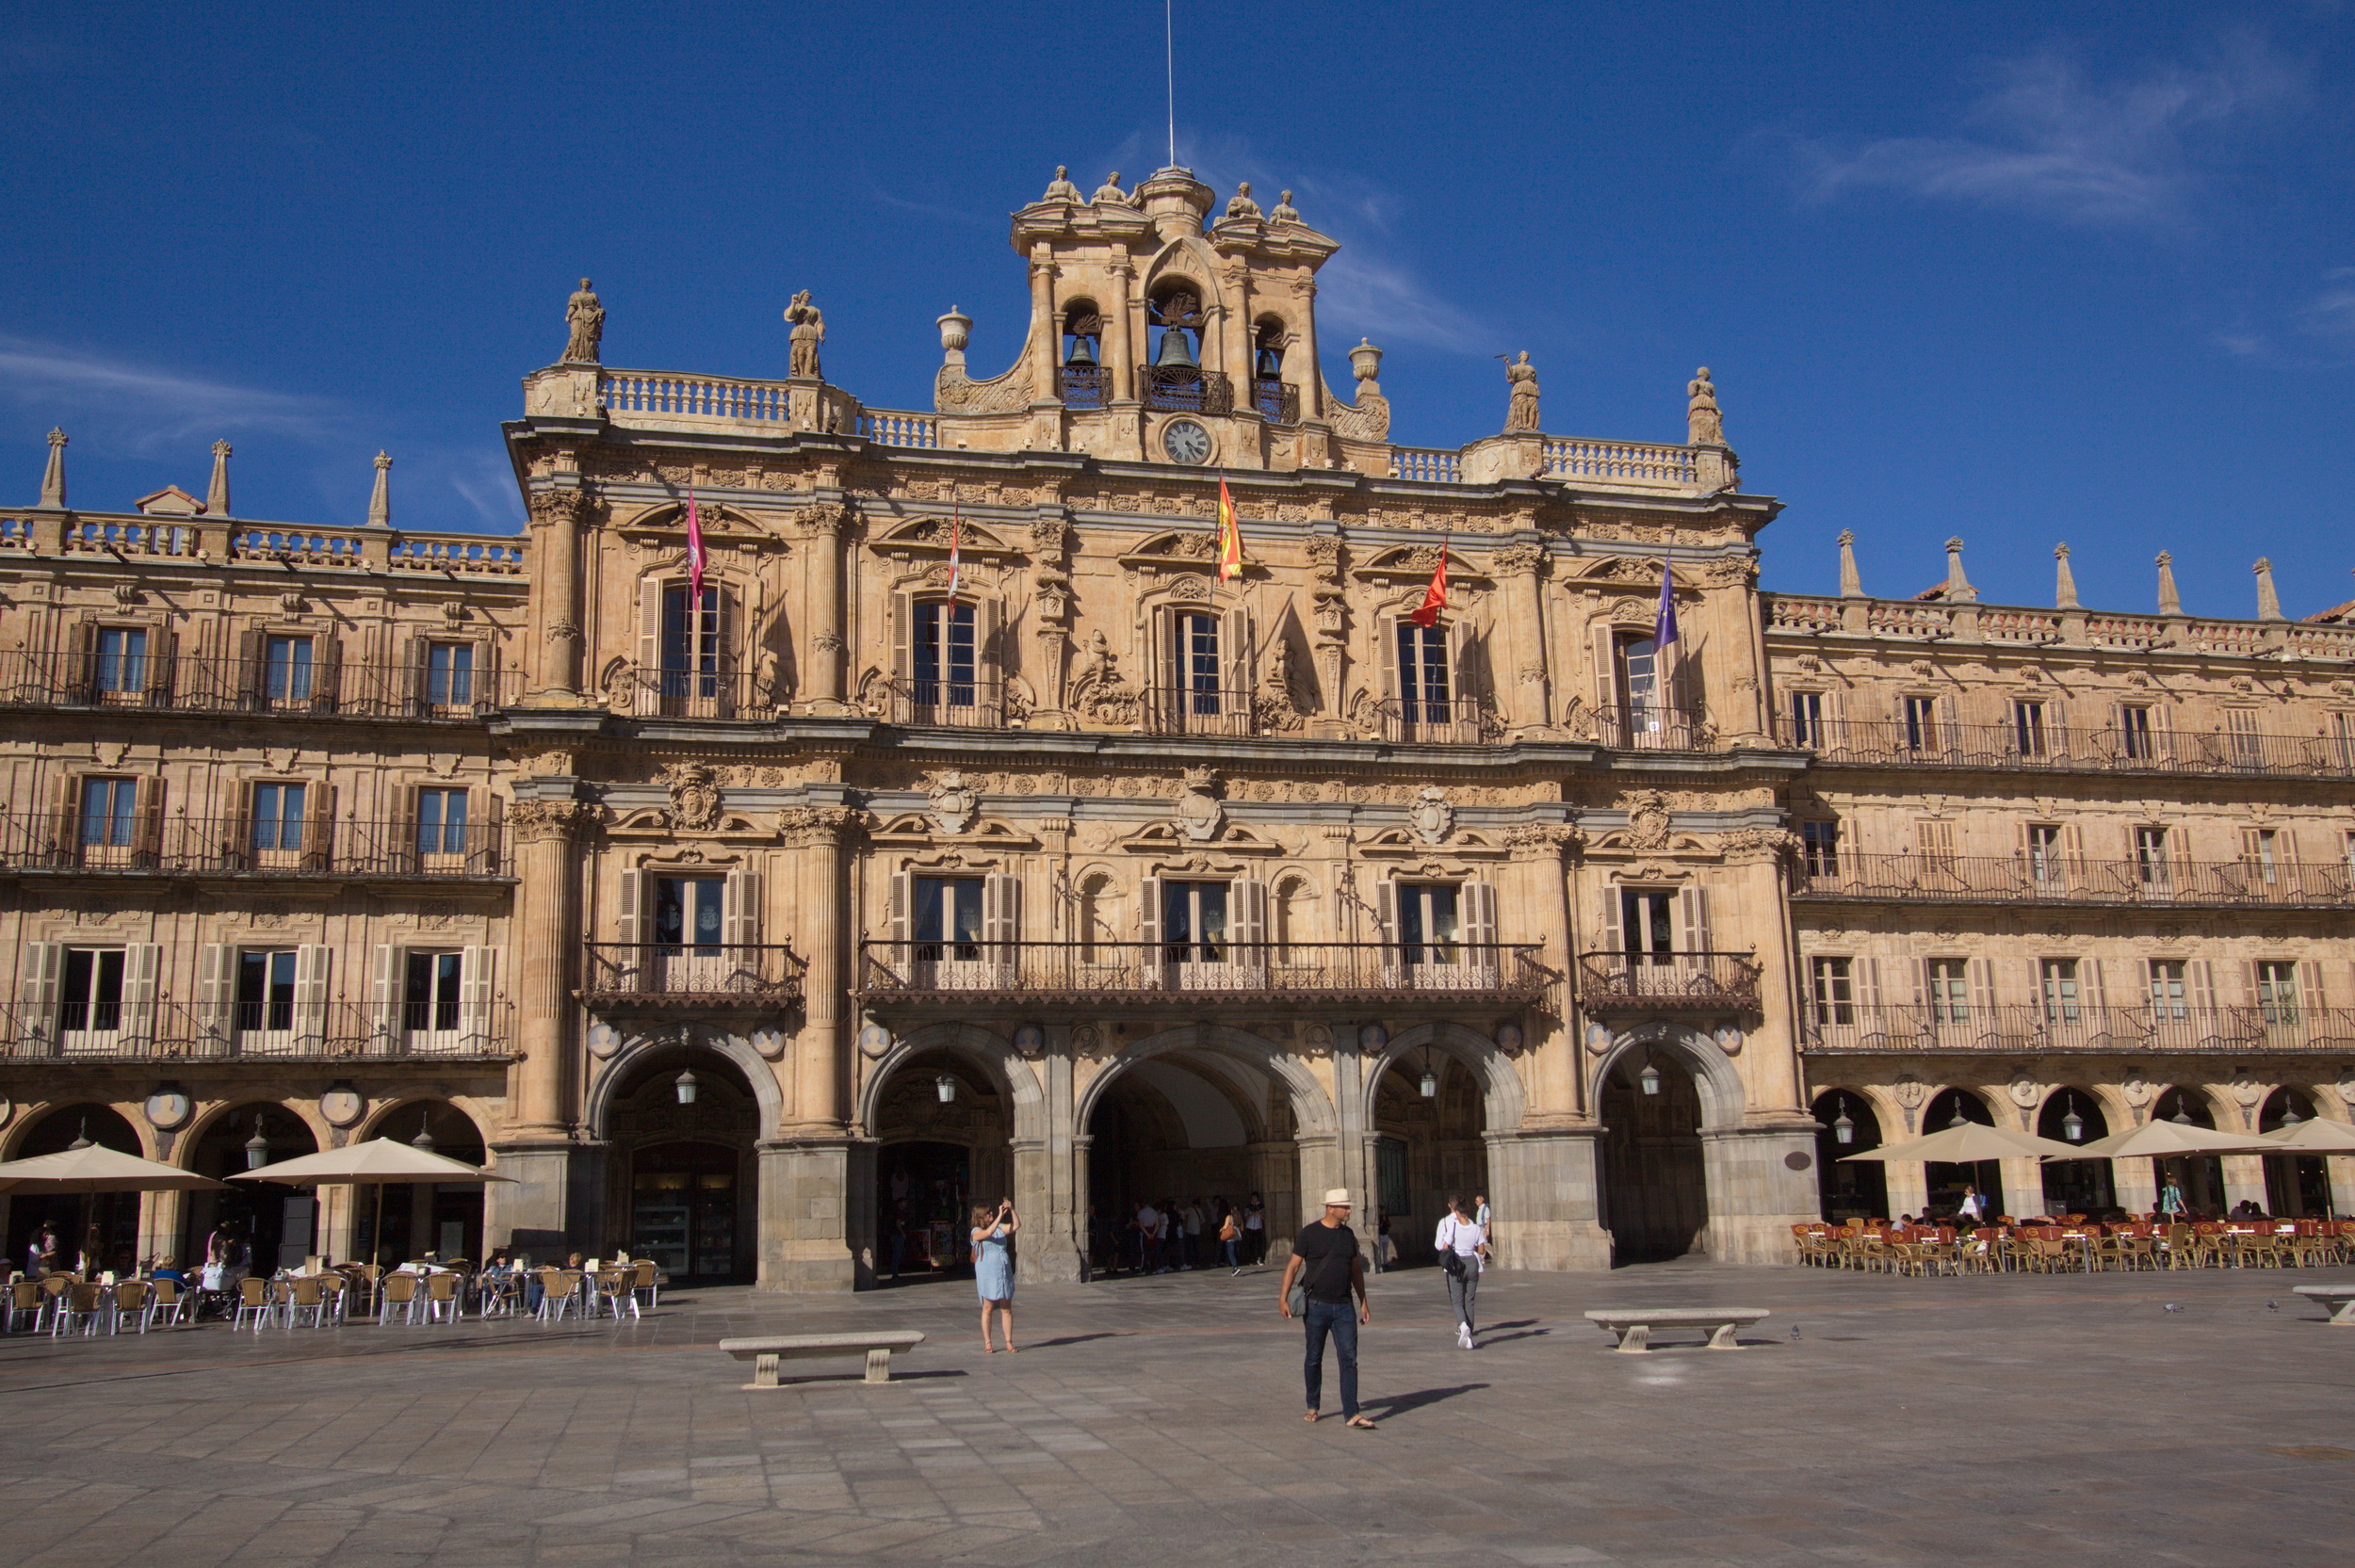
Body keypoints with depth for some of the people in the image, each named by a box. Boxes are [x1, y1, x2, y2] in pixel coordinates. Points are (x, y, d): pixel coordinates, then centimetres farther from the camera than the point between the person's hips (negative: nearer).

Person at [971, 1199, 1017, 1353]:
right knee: (987, 1308, 0)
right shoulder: (977, 1232, -4)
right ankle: (987, 1343, 6)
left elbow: (1016, 1226, 1)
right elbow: (988, 1233, -24)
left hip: (1004, 1272, 4)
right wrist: (1000, 1215, -23)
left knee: (1007, 1308, 2)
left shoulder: (1000, 1227, 10)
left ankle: (1009, 1342, 6)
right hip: (987, 1273, -4)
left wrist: (1011, 1210, -10)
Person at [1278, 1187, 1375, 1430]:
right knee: (1314, 1359, 8)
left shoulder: (1348, 1234, 9)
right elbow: (1293, 1265, -6)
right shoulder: (1309, 1233, -6)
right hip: (1317, 1306, -3)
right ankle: (1313, 1407, 24)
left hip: (1344, 1307, 3)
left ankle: (1352, 1414, -7)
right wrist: (1283, 1297, -14)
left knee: (1349, 1359, -5)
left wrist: (1363, 1302, 16)